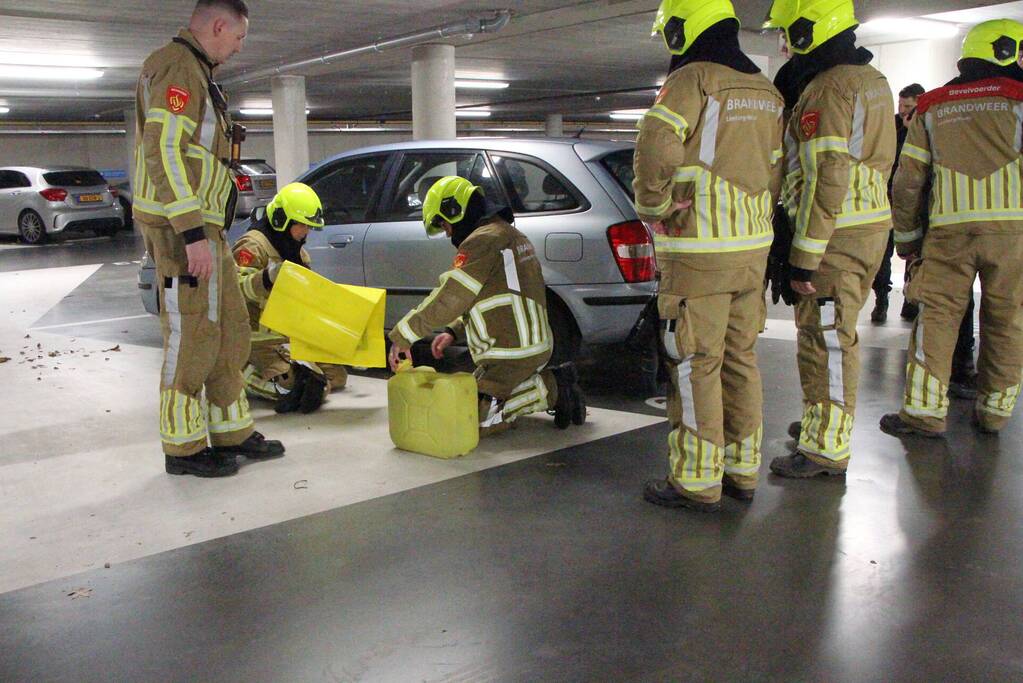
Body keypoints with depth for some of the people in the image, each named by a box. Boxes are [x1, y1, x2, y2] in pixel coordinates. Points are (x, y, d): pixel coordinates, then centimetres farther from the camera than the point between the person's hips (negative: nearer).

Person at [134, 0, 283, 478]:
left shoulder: (194, 71, 21)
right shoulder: (178, 66, -12)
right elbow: (163, 151, -22)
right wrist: (192, 234, -25)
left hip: (201, 226, 11)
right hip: (184, 227, -11)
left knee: (229, 331, 14)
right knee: (191, 337, -4)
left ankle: (231, 433, 23)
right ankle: (184, 447, 7)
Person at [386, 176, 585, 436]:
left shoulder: (483, 240, -14)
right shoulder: (510, 234, 19)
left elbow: (448, 299, -18)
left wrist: (402, 336, -11)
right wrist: (453, 332, 13)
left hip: (511, 353, -10)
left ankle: (550, 389, -8)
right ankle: (553, 383, 10)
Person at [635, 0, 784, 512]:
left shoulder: (692, 80, -10)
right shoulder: (766, 91, 15)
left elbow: (655, 149, -26)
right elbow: (778, 171, 17)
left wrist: (652, 207, -12)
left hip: (699, 254, -8)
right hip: (754, 247, 8)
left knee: (695, 364, -1)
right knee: (740, 360, 15)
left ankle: (697, 481, 7)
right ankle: (742, 470, 24)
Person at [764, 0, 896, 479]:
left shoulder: (827, 90, -17)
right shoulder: (872, 80, 15)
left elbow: (826, 183, -23)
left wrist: (804, 258, -21)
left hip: (836, 235, -10)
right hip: (872, 224, 10)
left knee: (826, 340, -3)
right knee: (834, 334, 20)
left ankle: (826, 448, 5)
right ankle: (826, 421, 35)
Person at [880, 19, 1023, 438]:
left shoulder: (931, 108, 12)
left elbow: (908, 179, 9)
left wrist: (906, 237, 15)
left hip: (949, 229, 2)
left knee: (937, 315, 3)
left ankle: (925, 411, -2)